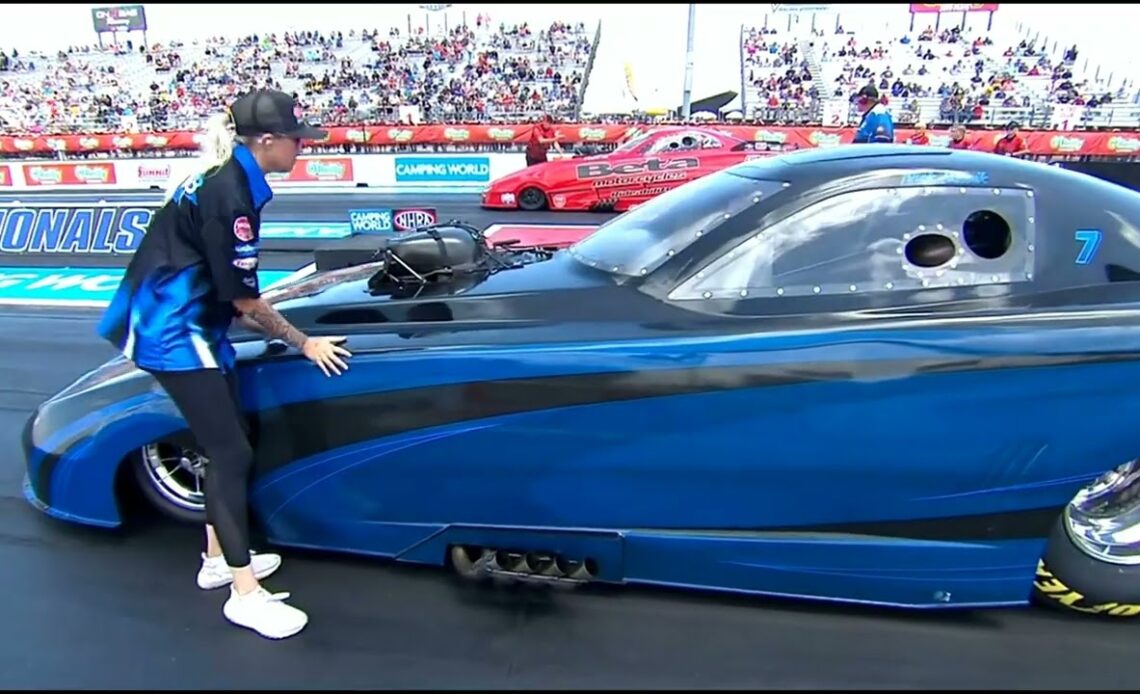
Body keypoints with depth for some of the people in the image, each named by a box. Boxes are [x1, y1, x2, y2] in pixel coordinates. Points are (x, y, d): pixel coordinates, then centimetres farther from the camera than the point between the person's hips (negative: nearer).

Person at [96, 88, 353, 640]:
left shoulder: (229, 179, 8)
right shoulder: (228, 193, -21)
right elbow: (243, 297, -16)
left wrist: (271, 324, 21)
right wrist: (303, 343, -6)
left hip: (188, 328, 10)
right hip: (173, 334, -10)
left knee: (225, 447, 16)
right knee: (233, 454, -8)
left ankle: (218, 558, 29)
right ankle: (244, 594, -1)